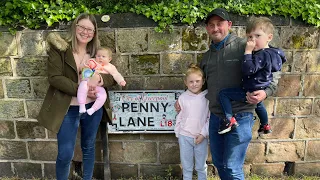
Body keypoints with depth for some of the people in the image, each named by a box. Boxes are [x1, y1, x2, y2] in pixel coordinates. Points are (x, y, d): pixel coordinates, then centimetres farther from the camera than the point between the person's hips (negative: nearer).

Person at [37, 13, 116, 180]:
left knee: (89, 148, 18)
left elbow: (112, 77, 2)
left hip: (93, 108, 4)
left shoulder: (97, 51, 5)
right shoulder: (59, 48, -5)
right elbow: (54, 77, -14)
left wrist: (99, 78, -20)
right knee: (65, 154, 2)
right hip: (68, 110, -3)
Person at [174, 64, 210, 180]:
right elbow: (179, 117, 3)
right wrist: (178, 133, 4)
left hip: (201, 137, -1)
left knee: (201, 166, 16)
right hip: (184, 137, 1)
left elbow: (210, 117, -5)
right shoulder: (183, 97, -4)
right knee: (186, 166, 15)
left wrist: (203, 134, -9)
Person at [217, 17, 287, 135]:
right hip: (260, 90, 10)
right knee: (258, 105, 39)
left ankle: (229, 119, -16)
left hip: (252, 92, -10)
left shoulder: (263, 54, -28)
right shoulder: (269, 52, 2)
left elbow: (248, 70, -37)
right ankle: (265, 126, 61)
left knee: (223, 93, -14)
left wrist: (248, 51, -32)